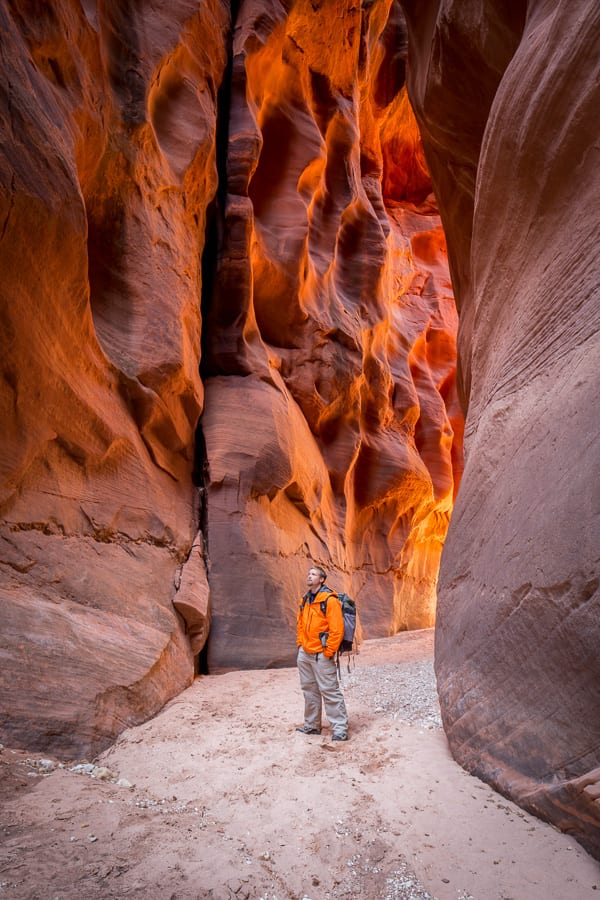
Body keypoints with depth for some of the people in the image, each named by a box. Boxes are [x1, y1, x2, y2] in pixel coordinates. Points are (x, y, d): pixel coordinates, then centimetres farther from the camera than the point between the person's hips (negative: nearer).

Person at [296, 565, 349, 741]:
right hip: (304, 653, 8)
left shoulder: (329, 600, -13)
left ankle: (340, 729, 3)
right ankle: (311, 725, 27)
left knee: (330, 691, -5)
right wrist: (300, 644, 13)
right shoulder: (305, 600, 10)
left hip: (321, 655, -8)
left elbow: (337, 629, -17)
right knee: (309, 690, 15)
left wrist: (328, 652, -16)